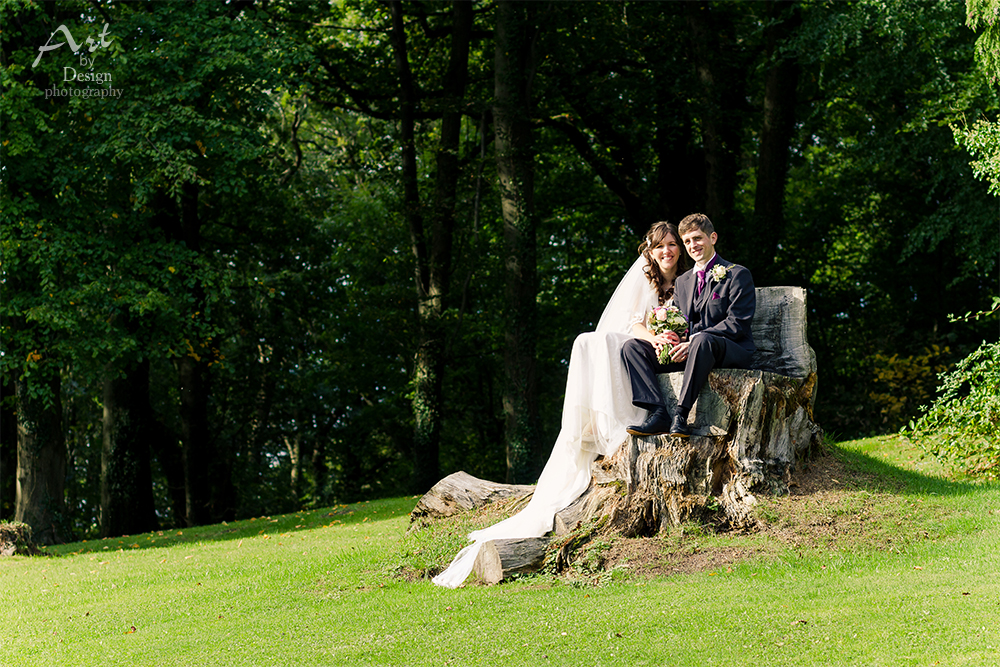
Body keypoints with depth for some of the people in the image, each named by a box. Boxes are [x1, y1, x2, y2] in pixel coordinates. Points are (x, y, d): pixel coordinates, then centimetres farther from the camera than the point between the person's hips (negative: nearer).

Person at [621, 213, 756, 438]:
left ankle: (681, 414, -40)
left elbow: (738, 324, -10)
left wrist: (692, 341, -19)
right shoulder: (682, 282, 23)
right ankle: (657, 413, -29)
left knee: (702, 340, -42)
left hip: (731, 352, -7)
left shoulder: (737, 274, 1)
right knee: (632, 347, -11)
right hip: (685, 352, 7)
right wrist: (665, 338, -7)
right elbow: (676, 324, 21)